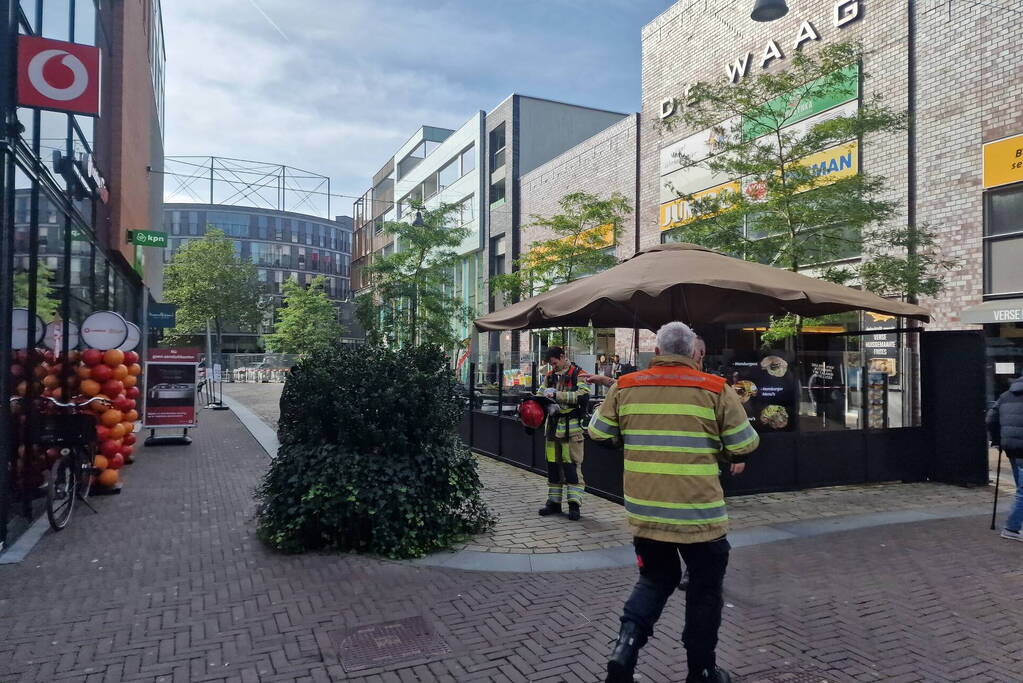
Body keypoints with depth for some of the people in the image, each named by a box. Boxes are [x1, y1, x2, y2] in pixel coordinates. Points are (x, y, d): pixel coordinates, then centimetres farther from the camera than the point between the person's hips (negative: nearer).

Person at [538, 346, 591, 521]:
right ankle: (554, 501, 20)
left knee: (572, 466, -4)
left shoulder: (578, 374, -5)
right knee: (553, 465, 10)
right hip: (553, 426, 6)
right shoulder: (550, 376, 15)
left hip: (571, 427, -6)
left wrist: (557, 394, -20)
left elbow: (583, 396, -19)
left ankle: (574, 504, 2)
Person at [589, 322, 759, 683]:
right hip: (699, 514, -3)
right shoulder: (715, 389, -7)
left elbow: (598, 433, 10)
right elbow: (745, 446, -2)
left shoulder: (625, 386, -1)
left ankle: (625, 645, 5)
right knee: (704, 590, 18)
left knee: (655, 580, 23)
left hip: (644, 512, 3)